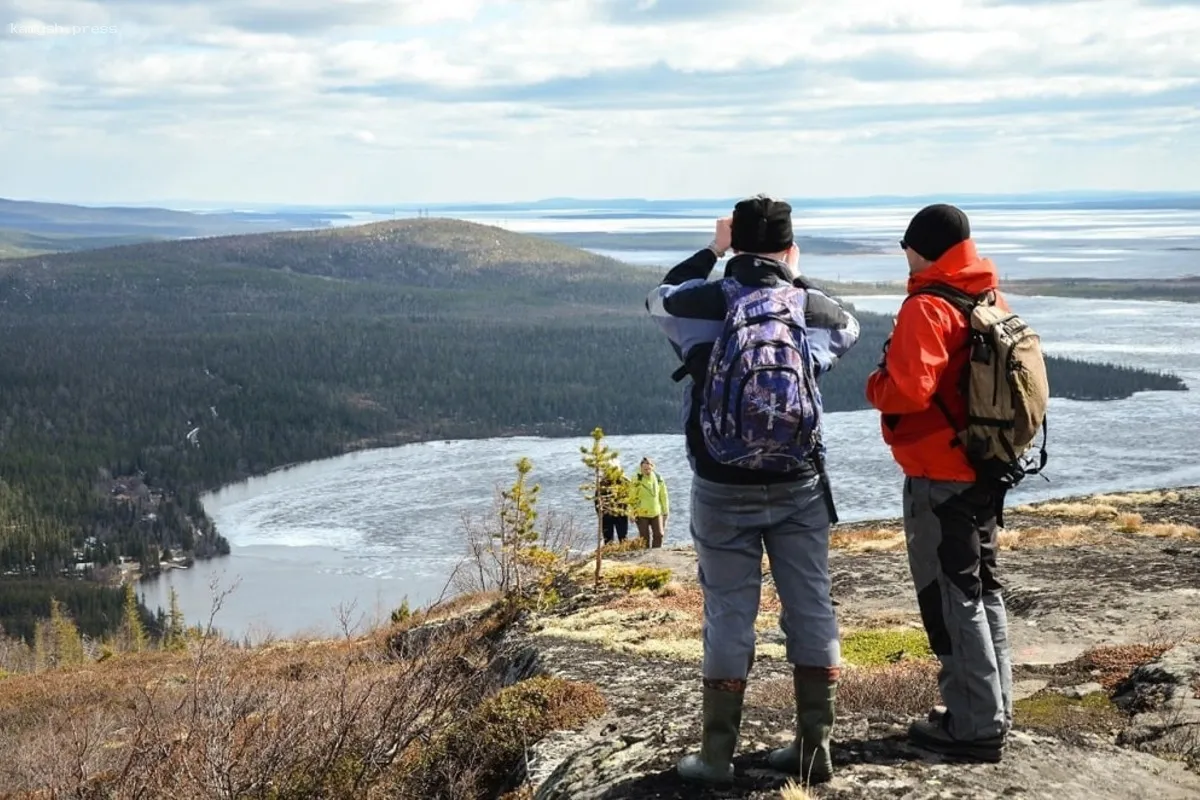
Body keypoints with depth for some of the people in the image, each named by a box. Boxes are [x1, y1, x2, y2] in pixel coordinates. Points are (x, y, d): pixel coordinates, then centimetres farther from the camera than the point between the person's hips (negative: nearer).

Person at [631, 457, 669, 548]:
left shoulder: (658, 479, 1)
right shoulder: (637, 480, -8)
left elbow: (663, 496, 10)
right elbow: (632, 497, -6)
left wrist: (665, 511, 12)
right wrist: (632, 513, -8)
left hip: (656, 513, 3)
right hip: (642, 514, -3)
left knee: (659, 535, 2)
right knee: (645, 537, 3)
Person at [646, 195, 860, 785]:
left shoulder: (701, 305, -8)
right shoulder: (817, 311, -4)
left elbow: (659, 297, 15)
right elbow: (848, 331, 21)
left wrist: (710, 252, 21)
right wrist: (796, 280, 22)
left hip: (723, 490, -1)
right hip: (799, 487, 1)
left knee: (728, 614, 6)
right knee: (811, 608, 9)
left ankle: (717, 756, 10)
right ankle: (814, 746, 14)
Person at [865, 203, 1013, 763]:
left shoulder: (927, 308, -18)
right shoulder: (993, 301, 10)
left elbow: (908, 390, -26)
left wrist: (874, 385, -7)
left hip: (939, 475, -9)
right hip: (986, 468, 9)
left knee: (951, 596, -2)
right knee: (981, 586, 17)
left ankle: (974, 727, 2)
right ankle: (993, 711, 26)